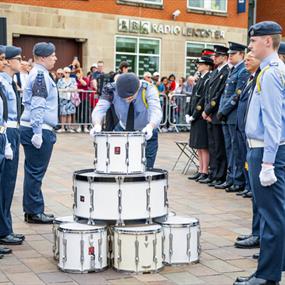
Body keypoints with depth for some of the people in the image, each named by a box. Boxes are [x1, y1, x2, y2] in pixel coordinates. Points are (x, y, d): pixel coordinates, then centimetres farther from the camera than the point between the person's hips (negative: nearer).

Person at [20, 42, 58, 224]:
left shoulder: (38, 74, 18)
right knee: (36, 172, -3)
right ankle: (34, 212, 4)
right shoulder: (40, 75, -14)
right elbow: (38, 106, -21)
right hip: (38, 130, -10)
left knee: (33, 172, 13)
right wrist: (38, 133, -23)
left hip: (34, 129, 10)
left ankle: (33, 210, 21)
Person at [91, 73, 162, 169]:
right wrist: (97, 124, -51)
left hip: (147, 133, -2)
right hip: (123, 130, 2)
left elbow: (156, 111, -42)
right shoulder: (112, 89, -23)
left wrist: (150, 126, -63)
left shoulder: (148, 89, -29)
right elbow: (99, 108, -30)